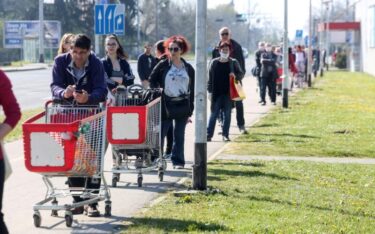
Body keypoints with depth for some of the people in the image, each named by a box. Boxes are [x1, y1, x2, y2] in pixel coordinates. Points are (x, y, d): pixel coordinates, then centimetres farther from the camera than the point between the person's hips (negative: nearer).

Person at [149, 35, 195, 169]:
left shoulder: (188, 68, 6)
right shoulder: (162, 65, 1)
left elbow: (192, 90, 7)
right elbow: (152, 81, 4)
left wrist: (190, 110, 4)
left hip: (182, 106, 2)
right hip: (165, 105, -2)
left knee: (179, 135, 7)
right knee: (160, 133, -2)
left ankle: (178, 161, 14)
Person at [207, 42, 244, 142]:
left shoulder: (234, 62, 4)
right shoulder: (214, 62, 4)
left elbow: (241, 74, 9)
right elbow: (210, 77, 5)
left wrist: (235, 75, -14)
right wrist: (209, 91, 1)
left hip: (228, 93, 0)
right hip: (216, 93, 0)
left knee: (227, 114, 4)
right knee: (214, 114, 1)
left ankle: (225, 134, 10)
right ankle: (209, 134, 3)